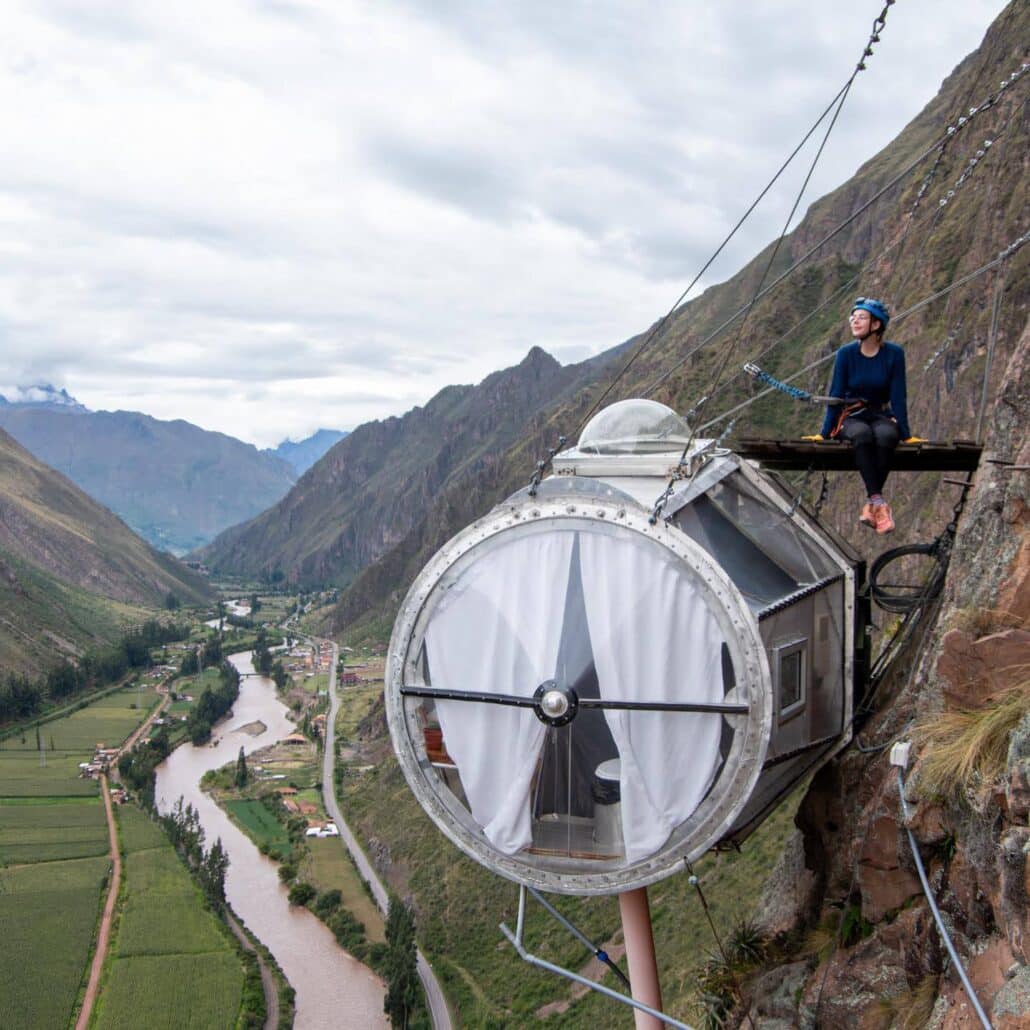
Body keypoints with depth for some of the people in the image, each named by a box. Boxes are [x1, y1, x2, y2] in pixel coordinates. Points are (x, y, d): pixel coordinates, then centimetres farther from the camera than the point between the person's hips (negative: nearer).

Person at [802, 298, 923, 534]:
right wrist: (825, 434, -10)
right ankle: (879, 502, -45)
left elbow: (898, 396, -6)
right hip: (851, 417, 0)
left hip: (882, 416, 0)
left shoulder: (894, 354, -5)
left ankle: (870, 506, -40)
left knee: (885, 435, -38)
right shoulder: (846, 354, -4)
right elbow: (836, 395, -5)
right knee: (862, 434, -37)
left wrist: (906, 435, -10)